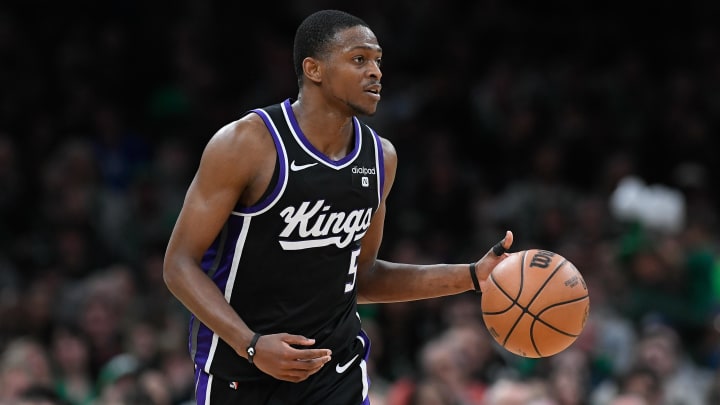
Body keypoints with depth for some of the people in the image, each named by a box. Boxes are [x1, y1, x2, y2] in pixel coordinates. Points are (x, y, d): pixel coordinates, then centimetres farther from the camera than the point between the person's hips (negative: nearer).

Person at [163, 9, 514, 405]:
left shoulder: (380, 157, 3)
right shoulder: (246, 144, -15)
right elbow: (180, 264, -14)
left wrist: (471, 277, 4)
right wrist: (251, 345, -27)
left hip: (336, 369, 4)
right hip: (238, 366, -4)